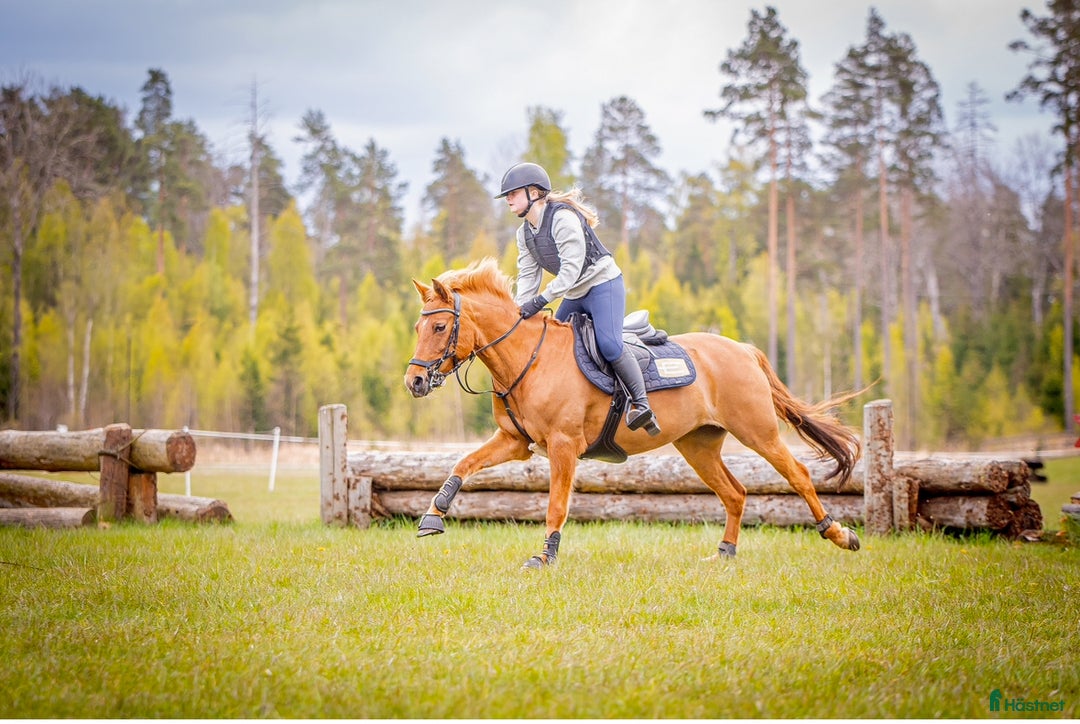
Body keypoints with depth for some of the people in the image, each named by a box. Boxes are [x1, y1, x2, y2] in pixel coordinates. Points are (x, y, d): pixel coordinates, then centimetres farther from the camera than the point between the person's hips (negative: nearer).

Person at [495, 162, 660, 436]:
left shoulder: (563, 218, -22)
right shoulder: (525, 233, 5)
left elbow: (570, 271, -26)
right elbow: (528, 276, 4)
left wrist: (539, 302, -29)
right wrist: (518, 311, -10)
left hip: (604, 284, -10)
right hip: (575, 295, 10)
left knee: (609, 344, -25)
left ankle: (642, 405, -19)